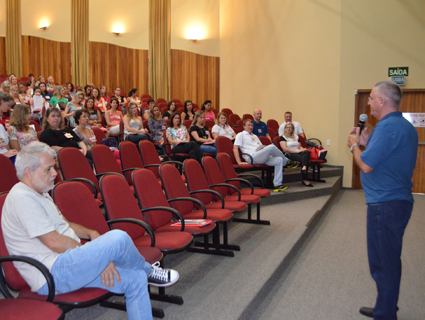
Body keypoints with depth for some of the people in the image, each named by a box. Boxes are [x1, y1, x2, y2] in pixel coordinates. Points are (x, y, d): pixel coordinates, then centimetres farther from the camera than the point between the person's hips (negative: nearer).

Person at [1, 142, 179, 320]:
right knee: (118, 238, -28)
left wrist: (90, 233, 4)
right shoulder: (22, 198, -15)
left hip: (64, 264, 10)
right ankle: (148, 271, 2)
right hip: (53, 275, -10)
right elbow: (53, 241, -20)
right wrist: (97, 255, -12)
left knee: (136, 280, -1)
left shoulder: (39, 193, 18)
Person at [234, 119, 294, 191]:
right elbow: (235, 148, -3)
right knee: (272, 147, -25)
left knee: (279, 160, -17)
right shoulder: (241, 135, 10)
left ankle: (277, 184, -21)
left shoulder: (255, 136, 33)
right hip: (252, 158, -8)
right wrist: (239, 162, -14)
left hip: (262, 158, 8)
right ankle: (287, 161, 0)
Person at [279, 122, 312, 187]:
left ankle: (304, 168, -54)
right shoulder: (283, 137, 5)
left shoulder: (296, 136, 25)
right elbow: (285, 149, -8)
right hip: (289, 154, -5)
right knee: (304, 159, -33)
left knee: (307, 152, -31)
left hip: (298, 153, 5)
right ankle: (305, 179, -42)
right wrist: (296, 151, -14)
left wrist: (302, 149, -2)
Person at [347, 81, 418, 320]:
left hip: (386, 204, -11)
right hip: (398, 200, 11)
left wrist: (355, 145, -3)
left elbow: (366, 165, -21)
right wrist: (367, 142, 11)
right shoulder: (405, 126, 14)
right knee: (389, 260, 20)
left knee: (383, 263, 1)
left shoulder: (388, 127, -19)